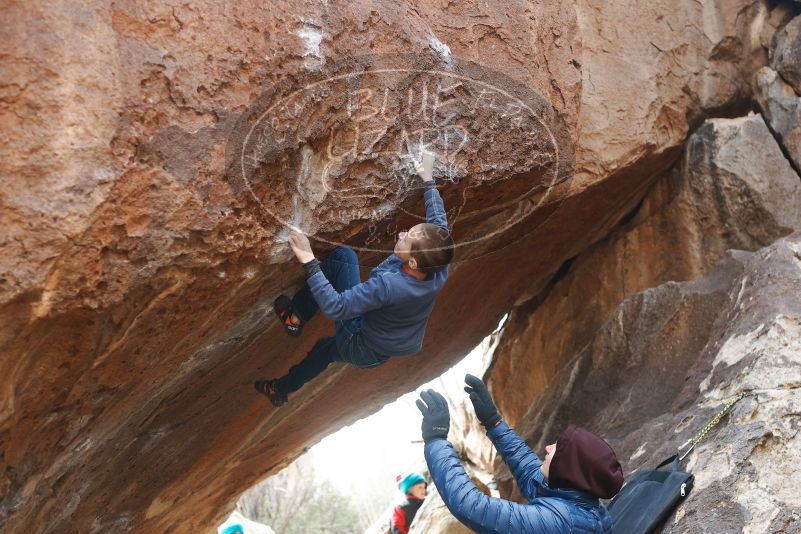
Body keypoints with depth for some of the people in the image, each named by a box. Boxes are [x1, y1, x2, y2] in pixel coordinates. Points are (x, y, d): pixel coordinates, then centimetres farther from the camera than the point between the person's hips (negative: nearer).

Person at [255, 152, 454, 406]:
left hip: (363, 351, -6)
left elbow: (335, 307, -40)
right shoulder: (440, 269, -23)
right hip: (391, 346, 6)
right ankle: (282, 389, 50)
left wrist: (309, 261, -41)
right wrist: (428, 180, 7)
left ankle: (295, 317, 15)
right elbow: (439, 222, -4)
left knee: (341, 256, -1)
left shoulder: (389, 285, -43)